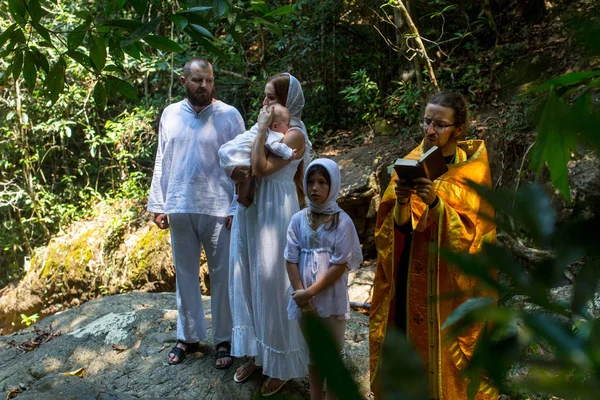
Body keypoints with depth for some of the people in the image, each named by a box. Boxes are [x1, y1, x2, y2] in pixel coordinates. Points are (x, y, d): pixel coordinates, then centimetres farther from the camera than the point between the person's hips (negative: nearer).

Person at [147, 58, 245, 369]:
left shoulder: (229, 116, -4)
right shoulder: (170, 114, 7)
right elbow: (162, 162, 10)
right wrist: (157, 205, 7)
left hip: (219, 210, -3)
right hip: (179, 209, 3)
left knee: (222, 275, 6)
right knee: (185, 274, 14)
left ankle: (224, 340, 20)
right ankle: (188, 336, 29)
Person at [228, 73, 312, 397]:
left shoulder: (294, 135, -12)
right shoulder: (267, 127, 10)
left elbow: (261, 169, -24)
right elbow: (238, 163, 11)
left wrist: (261, 129, -17)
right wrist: (238, 172, -11)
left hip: (274, 214, -8)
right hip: (250, 211, 8)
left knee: (272, 284, 0)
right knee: (248, 281, 13)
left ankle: (281, 365, 18)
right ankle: (257, 355, 29)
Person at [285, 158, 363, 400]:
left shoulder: (343, 222, -10)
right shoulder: (298, 220, -1)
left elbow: (340, 265, -13)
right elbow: (291, 261, -2)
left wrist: (310, 292, -15)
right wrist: (302, 296, -10)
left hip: (332, 300, -3)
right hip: (305, 300, 3)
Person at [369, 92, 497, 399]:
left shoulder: (473, 170, -9)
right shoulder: (412, 163, -1)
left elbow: (468, 234, -16)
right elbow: (401, 226, -5)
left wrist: (435, 203, -31)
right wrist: (402, 201, -26)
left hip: (453, 277, -2)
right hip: (411, 273, 3)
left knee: (448, 344, 7)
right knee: (410, 335, 8)